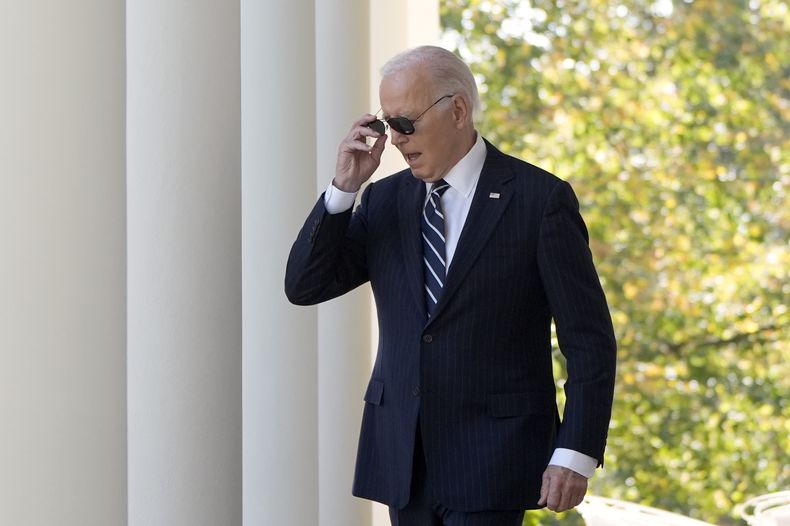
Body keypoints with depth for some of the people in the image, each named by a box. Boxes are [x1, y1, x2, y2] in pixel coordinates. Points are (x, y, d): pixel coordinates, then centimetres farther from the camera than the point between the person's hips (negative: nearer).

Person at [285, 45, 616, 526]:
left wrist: (575, 453, -13)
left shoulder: (539, 199, -5)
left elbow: (589, 339, -6)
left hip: (491, 456, -5)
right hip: (403, 457, 5)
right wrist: (344, 187, -6)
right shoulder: (385, 199, 10)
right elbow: (304, 286, 4)